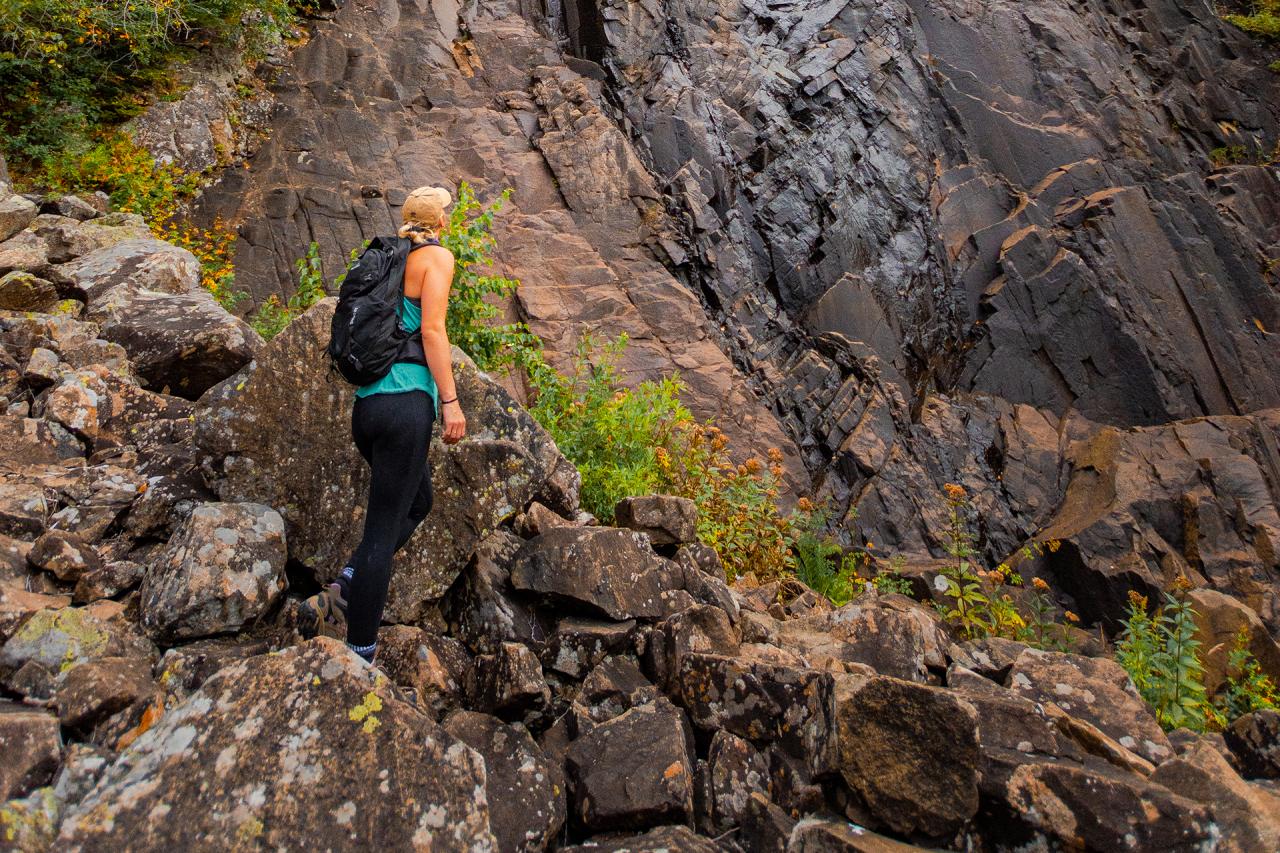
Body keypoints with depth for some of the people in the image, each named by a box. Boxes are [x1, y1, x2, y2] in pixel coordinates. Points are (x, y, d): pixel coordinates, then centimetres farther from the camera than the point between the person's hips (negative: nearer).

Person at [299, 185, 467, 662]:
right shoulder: (437, 256, -1)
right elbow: (432, 329, -11)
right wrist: (450, 400, -12)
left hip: (367, 404, 8)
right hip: (405, 403, -8)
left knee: (418, 503, 22)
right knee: (383, 530, -5)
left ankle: (337, 598, 12)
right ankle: (360, 655, 2)